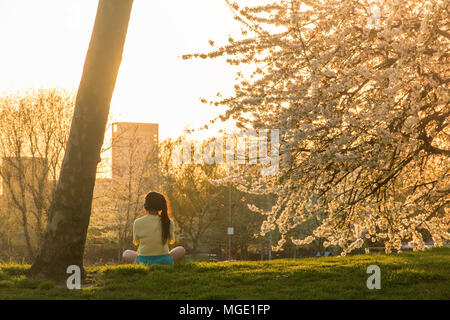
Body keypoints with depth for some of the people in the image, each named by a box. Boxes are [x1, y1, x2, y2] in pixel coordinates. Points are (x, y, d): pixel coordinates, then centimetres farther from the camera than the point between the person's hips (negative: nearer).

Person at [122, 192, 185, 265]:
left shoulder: (138, 223, -10)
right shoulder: (169, 222, -8)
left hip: (143, 262, 0)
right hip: (164, 262, 0)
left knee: (126, 254, 32)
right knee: (181, 250, 28)